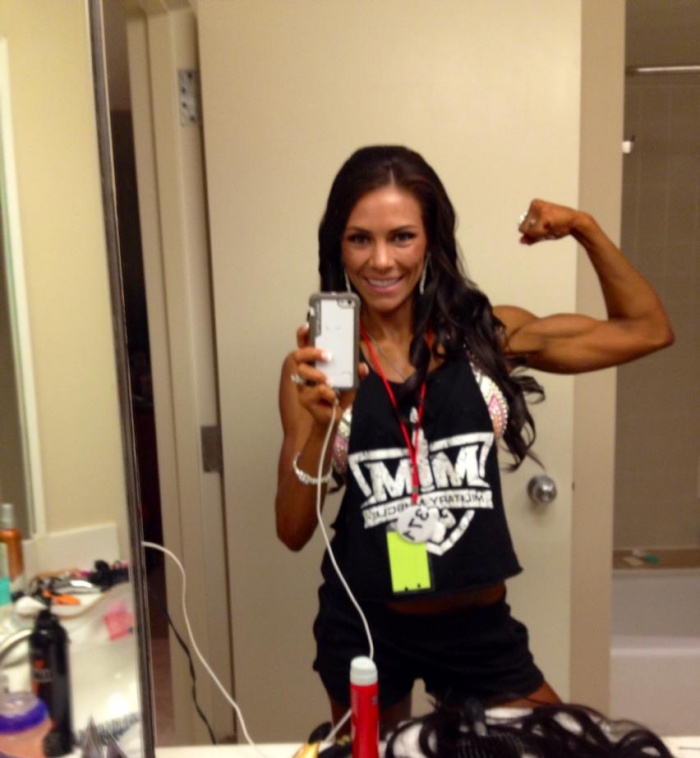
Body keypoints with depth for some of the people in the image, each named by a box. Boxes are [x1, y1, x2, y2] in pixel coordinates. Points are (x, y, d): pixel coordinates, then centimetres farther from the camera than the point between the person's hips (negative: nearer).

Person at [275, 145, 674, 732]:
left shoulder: (487, 334, -5)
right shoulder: (314, 366, -8)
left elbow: (647, 329, 5)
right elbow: (293, 532, -8)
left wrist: (585, 228, -6)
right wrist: (322, 425, -24)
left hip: (479, 623, 1)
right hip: (364, 627, 0)